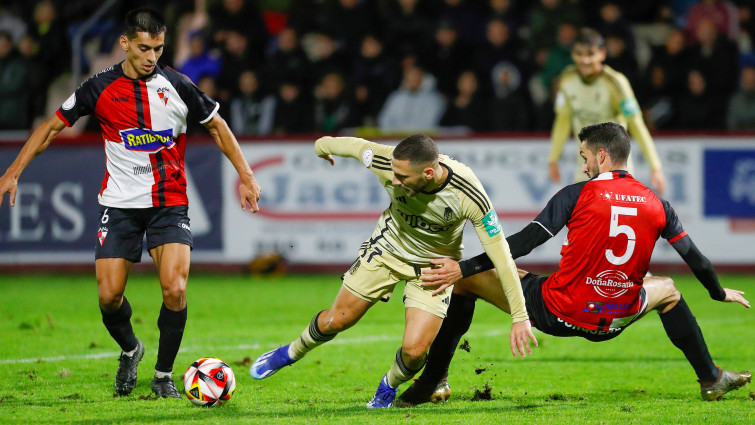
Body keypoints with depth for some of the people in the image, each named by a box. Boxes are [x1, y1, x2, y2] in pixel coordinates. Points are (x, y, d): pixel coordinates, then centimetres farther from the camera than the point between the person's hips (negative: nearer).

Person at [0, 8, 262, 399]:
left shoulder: (176, 86, -4)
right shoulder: (101, 88, -4)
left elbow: (217, 127, 10)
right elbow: (53, 126, 5)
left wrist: (246, 176, 5)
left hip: (169, 204, -1)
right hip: (119, 205, 1)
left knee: (175, 289, -17)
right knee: (109, 296, -6)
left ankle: (163, 374, 2)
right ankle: (130, 351, 27)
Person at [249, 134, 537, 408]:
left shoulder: (469, 196, -36)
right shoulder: (386, 164, -30)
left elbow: (499, 254, -29)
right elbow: (356, 146, -7)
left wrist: (520, 316, -29)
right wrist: (323, 145, 16)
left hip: (434, 264, -2)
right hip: (388, 248, 2)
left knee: (414, 350, -14)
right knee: (335, 321, 6)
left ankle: (389, 386, 22)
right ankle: (291, 353, 39)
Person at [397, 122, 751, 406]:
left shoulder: (577, 195, -10)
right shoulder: (656, 205, 1)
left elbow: (523, 243, -14)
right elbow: (695, 259, 11)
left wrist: (462, 268, -10)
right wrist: (720, 293, 32)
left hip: (555, 314, -4)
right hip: (613, 323, 4)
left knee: (467, 280, 13)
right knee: (668, 290, 36)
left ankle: (432, 383, 13)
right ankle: (711, 379, 40)